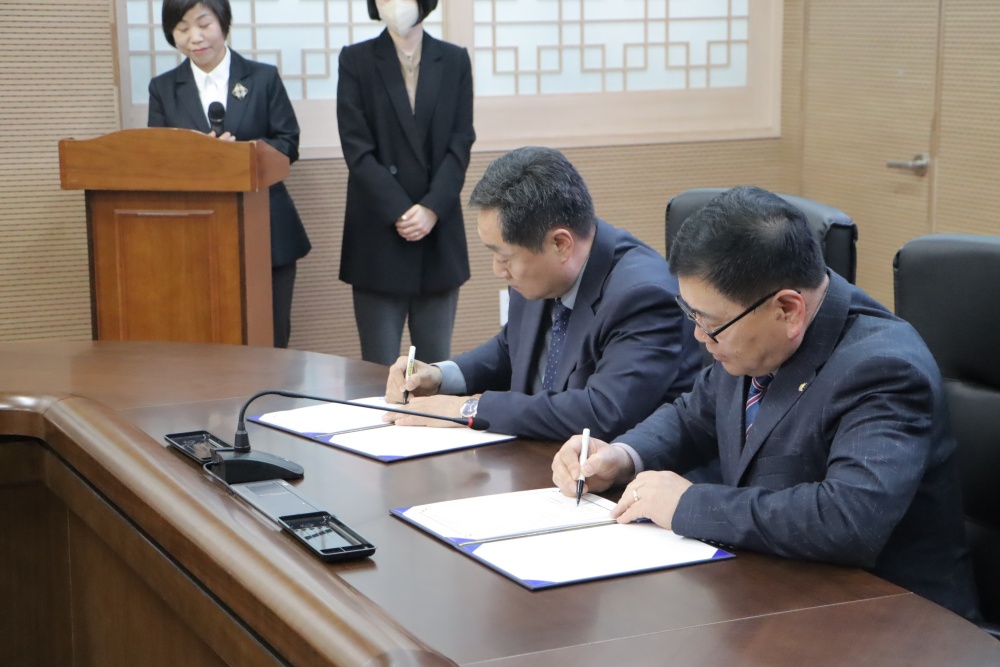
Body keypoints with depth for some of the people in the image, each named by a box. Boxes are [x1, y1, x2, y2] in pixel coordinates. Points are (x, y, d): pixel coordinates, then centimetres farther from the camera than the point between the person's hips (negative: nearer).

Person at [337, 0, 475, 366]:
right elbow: (357, 148, -4)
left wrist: (432, 208, -12)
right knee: (381, 366, -1)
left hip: (439, 235, 2)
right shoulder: (356, 60, 3)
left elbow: (461, 144, 2)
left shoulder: (455, 61, 8)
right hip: (378, 237, -2)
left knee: (436, 363, 5)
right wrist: (399, 212, -13)